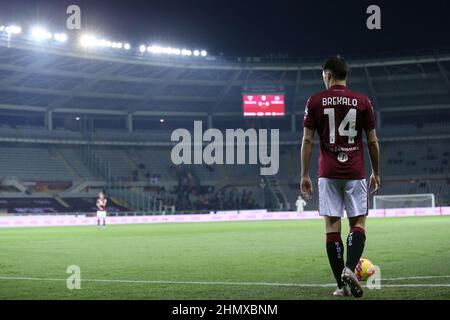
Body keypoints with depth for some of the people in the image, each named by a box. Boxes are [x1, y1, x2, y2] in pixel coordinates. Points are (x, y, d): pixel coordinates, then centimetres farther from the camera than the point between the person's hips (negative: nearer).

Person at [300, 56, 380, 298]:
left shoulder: (315, 101, 2)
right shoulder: (362, 101, 3)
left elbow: (307, 140, 0)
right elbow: (372, 141, 4)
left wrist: (304, 175, 5)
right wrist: (376, 173, 15)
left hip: (328, 174, 0)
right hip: (355, 173, 0)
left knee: (332, 226, 4)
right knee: (358, 223, 7)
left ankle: (341, 284, 2)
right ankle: (349, 268, -17)